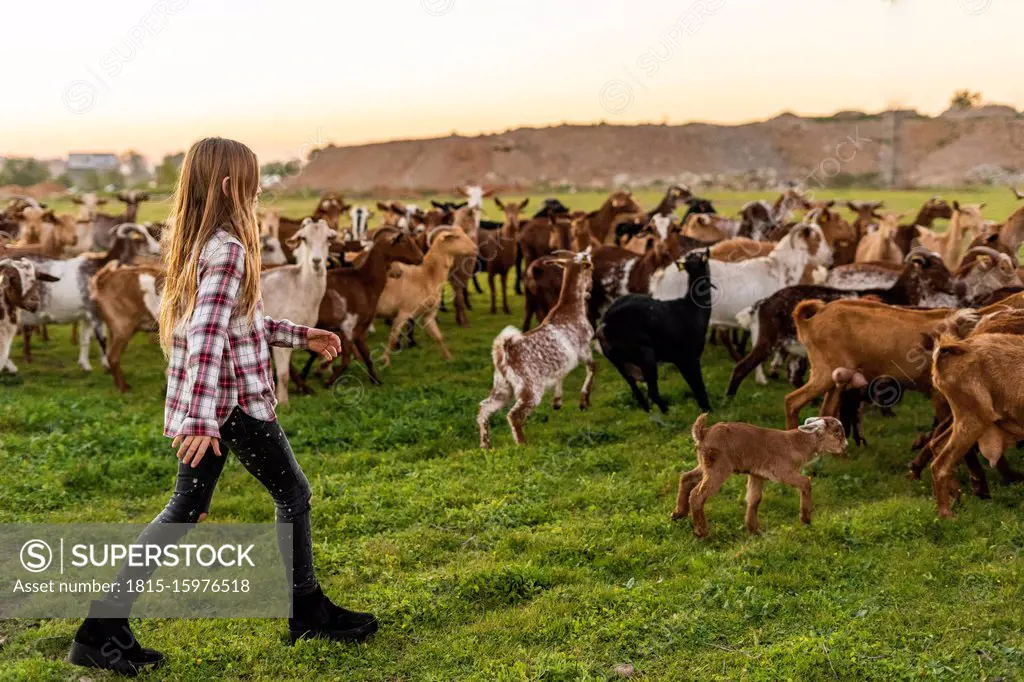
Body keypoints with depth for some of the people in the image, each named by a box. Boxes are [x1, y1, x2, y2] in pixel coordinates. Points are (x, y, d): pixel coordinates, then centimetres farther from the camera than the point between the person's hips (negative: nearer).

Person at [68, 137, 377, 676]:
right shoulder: (228, 252, -18)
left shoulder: (190, 247, 11)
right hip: (237, 401, -9)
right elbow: (208, 334, -29)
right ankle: (309, 612, 24)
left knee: (185, 510, 13)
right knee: (293, 495, 10)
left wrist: (300, 335, 25)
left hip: (203, 405, 9)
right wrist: (201, 418, -35)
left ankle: (103, 627, 12)